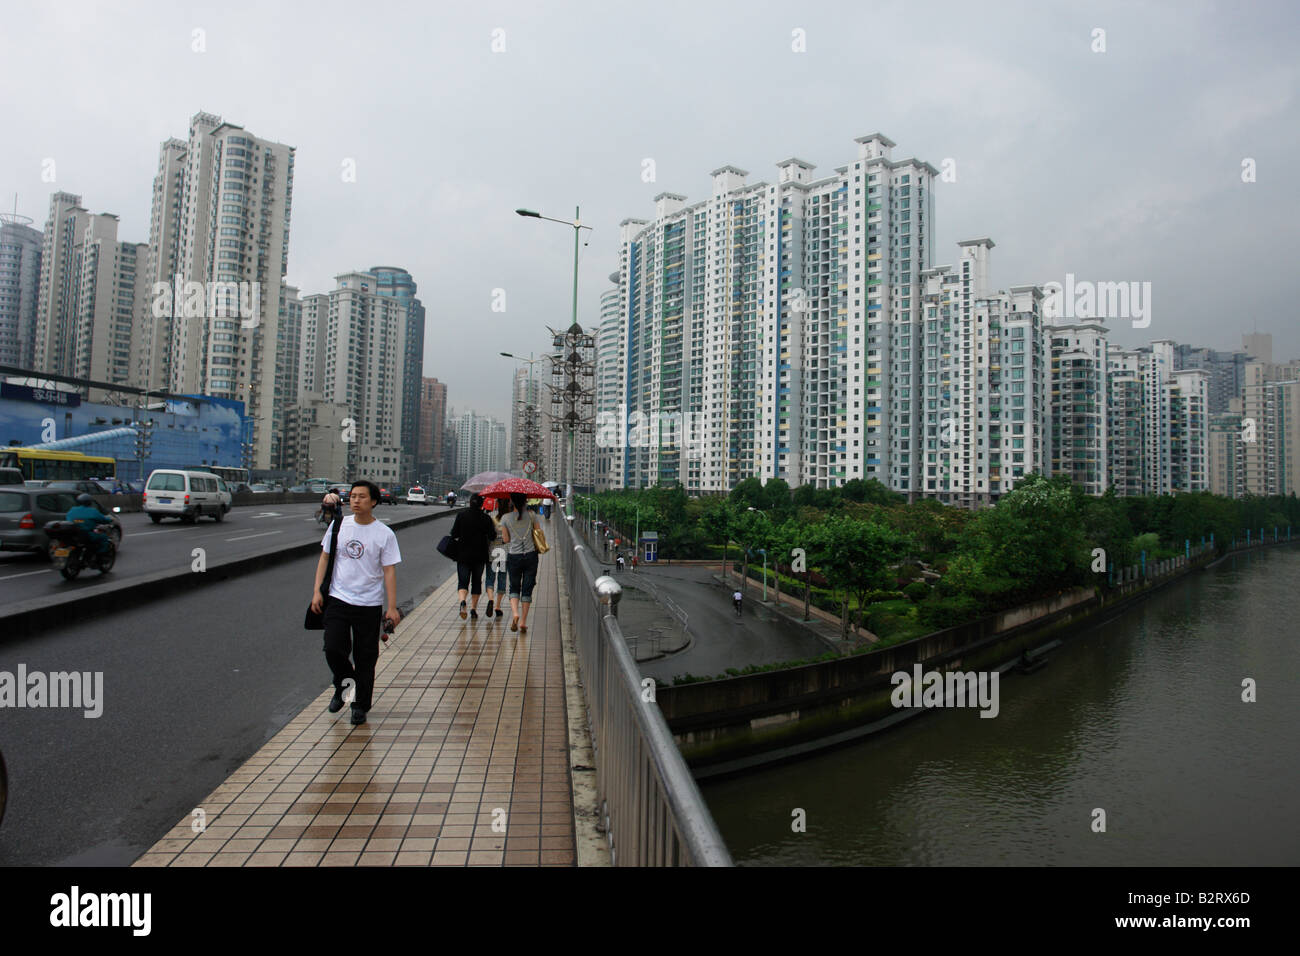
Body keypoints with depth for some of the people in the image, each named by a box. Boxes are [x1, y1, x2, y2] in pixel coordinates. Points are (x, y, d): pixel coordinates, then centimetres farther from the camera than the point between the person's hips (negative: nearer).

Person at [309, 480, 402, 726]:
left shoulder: (385, 534, -6)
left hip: (369, 605, -2)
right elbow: (325, 558, 11)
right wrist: (317, 590, 3)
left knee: (365, 658, 4)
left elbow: (389, 571, -5)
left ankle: (360, 705, 22)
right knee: (333, 649, -7)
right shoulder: (339, 525, 3)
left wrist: (392, 607, -9)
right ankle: (342, 684, 25)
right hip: (338, 599, 2)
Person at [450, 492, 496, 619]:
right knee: (476, 581, 12)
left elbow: (454, 534, -3)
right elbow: (492, 536, -8)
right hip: (480, 555, 0)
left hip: (463, 554, 0)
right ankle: (474, 608, 13)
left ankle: (462, 601, -22)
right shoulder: (486, 518, -6)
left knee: (463, 580, 4)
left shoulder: (461, 515, -3)